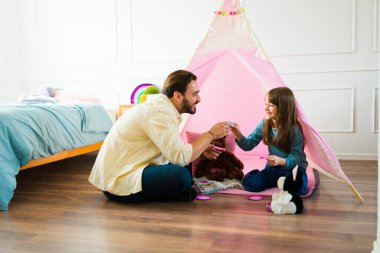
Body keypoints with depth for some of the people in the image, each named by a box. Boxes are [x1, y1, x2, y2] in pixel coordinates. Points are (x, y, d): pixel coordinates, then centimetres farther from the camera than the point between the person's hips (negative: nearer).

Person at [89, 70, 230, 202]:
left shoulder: (160, 105, 9)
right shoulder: (160, 111, -21)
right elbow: (180, 157, -26)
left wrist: (201, 150, 4)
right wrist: (211, 135, -14)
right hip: (117, 183, -10)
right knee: (181, 175, -27)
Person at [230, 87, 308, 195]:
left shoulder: (294, 129, -18)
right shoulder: (264, 124, -5)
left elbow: (296, 158, -17)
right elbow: (249, 145, -4)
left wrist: (281, 161, -38)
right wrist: (238, 135, -24)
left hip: (293, 167, -3)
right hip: (273, 167, 3)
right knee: (249, 183, -21)